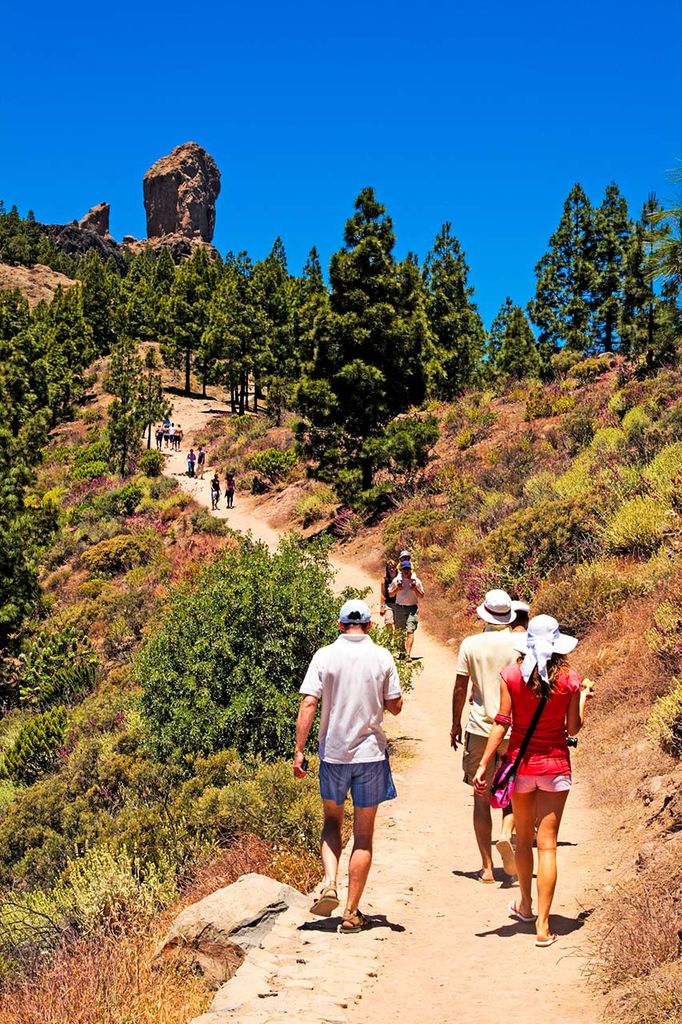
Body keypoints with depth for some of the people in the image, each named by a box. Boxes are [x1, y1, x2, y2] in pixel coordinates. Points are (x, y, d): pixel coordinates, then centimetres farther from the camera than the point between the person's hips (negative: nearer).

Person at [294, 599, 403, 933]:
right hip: (370, 754, 0)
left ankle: (329, 884, 0)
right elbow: (395, 706, 2)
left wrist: (299, 751, -6)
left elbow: (308, 705, -10)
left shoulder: (325, 656, -5)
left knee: (332, 821, 22)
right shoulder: (382, 657, -4)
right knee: (363, 835, 9)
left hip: (333, 754, 0)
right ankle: (352, 912, 12)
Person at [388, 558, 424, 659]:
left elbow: (421, 596, 5)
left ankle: (408, 654, -20)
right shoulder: (397, 580, 2)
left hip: (412, 608, -2)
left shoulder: (416, 581, 0)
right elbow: (390, 594, 9)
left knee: (410, 631, -15)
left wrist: (415, 589, -13)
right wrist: (397, 589, -9)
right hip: (399, 608, 2)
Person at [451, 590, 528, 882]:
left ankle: (487, 866, 7)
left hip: (480, 727, 0)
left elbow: (460, 688, 0)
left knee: (481, 797, 8)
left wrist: (456, 724, 11)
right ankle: (506, 834, -10)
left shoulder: (470, 644, -3)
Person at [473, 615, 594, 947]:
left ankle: (526, 906, 36)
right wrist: (583, 696, 13)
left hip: (520, 761, 1)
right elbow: (573, 728, -3)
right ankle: (542, 925, 1)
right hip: (555, 764, -1)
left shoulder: (511, 675, -8)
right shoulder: (569, 678, -8)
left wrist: (483, 766, -7)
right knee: (547, 844, 2)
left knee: (523, 839, 20)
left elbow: (501, 724, -10)